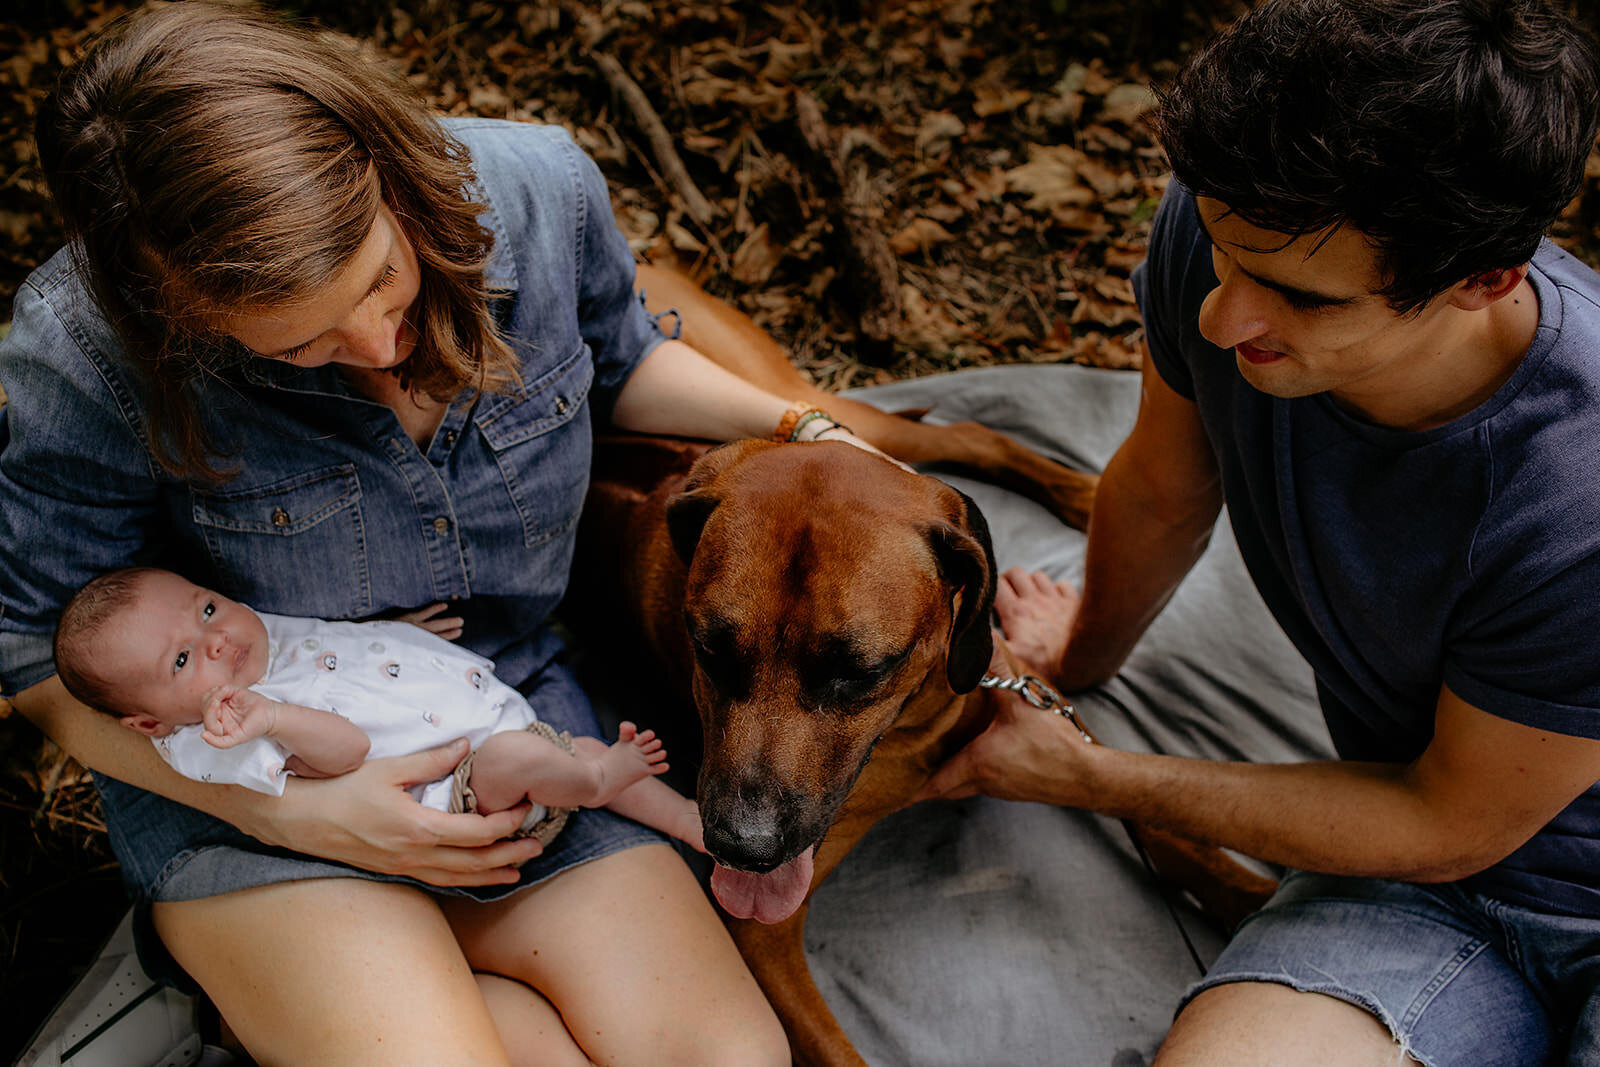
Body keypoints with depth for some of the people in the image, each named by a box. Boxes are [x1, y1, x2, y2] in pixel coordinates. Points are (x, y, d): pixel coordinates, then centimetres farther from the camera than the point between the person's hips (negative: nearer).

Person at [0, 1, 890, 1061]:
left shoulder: (541, 190, -15)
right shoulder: (91, 350, -24)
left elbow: (619, 359, 10)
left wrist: (803, 430, -3)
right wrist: (287, 813, -19)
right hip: (242, 774, -3)